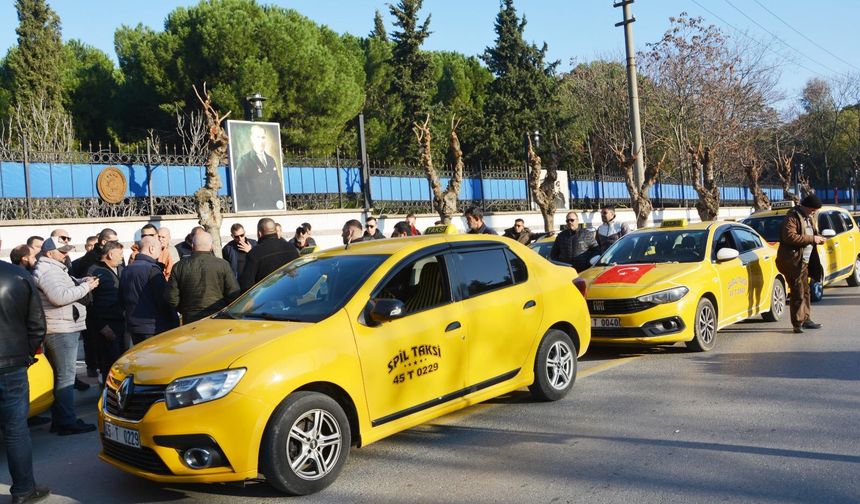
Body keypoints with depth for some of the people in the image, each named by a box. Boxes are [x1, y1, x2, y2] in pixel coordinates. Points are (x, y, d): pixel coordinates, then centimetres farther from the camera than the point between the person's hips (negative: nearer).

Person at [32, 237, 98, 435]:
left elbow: (66, 286, 24)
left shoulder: (53, 269, 19)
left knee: (58, 376, 14)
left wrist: (82, 281, 4)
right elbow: (60, 296, -27)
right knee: (66, 377, -8)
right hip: (62, 330, -11)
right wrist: (86, 287, -20)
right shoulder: (48, 272, -15)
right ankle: (68, 422, -6)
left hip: (56, 330, 11)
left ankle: (58, 419, 21)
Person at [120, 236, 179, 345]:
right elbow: (163, 300, -16)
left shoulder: (126, 270, 10)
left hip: (133, 328, 8)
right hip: (154, 328, -8)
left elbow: (122, 301, 18)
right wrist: (175, 323, -9)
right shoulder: (152, 269, -15)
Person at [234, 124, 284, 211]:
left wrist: (280, 202, 7)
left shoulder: (271, 160, 18)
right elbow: (240, 189, -6)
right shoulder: (244, 160, -1)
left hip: (274, 208, 5)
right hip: (255, 209, -5)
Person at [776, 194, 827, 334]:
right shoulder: (792, 217, -13)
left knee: (805, 291, 14)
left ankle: (805, 319, 23)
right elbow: (789, 237, -25)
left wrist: (818, 238, 6)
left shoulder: (809, 217, 16)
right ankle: (798, 323, -5)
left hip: (805, 261, 9)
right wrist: (812, 239, -22)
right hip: (793, 261, -9)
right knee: (798, 293, -9)